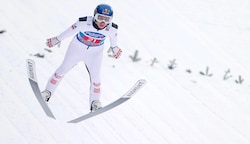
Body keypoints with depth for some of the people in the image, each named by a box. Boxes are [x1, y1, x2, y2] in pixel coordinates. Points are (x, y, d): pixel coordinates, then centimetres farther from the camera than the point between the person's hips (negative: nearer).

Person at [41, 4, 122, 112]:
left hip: (95, 53, 1)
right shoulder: (84, 23, -33)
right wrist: (57, 39, -4)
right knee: (63, 69, 10)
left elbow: (113, 37, -2)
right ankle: (48, 91, 28)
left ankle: (95, 102, 16)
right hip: (78, 47, -1)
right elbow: (70, 31, -18)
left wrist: (114, 47, 16)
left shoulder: (112, 29, -26)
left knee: (95, 77, -5)